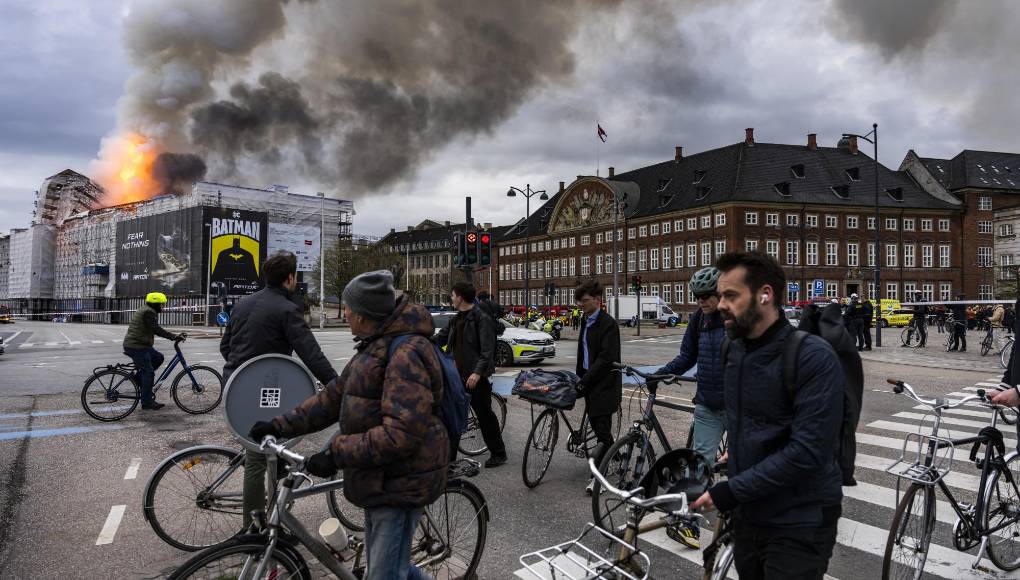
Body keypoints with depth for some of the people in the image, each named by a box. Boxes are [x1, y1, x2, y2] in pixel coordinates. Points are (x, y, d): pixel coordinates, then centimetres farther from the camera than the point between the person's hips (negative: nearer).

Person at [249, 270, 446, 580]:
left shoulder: (406, 354, -25)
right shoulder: (375, 346, 10)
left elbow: (401, 434, -31)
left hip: (400, 482, -10)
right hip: (379, 478, 10)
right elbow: (335, 396, 13)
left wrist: (336, 453, -26)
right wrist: (281, 425, 8)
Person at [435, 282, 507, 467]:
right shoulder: (457, 319, 14)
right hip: (458, 375, 8)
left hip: (476, 377, -8)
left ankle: (498, 453, 14)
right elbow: (441, 338, 22)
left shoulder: (482, 318, -12)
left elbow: (487, 350, -18)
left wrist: (477, 372, -27)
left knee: (484, 414, 1)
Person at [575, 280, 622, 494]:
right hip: (590, 383, 9)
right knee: (596, 424, 15)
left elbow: (606, 358, -21)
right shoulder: (586, 321, 13)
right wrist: (580, 377, 14)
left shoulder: (608, 324, -15)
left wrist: (585, 380, -20)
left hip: (604, 384, -9)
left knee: (602, 430, -7)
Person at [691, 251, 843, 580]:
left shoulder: (813, 357, -20)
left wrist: (730, 492, -23)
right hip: (747, 516, 7)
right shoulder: (733, 350, 2)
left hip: (799, 526, -6)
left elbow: (808, 452, -25)